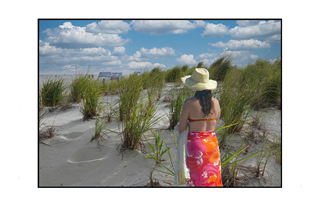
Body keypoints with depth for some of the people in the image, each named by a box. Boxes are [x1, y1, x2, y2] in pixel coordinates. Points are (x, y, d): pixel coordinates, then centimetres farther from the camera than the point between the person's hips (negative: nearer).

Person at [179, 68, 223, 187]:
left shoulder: (189, 103, -16)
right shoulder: (215, 102, -2)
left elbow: (182, 127, -9)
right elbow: (214, 125, 9)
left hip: (195, 143, -4)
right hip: (212, 142, 4)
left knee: (198, 178, 12)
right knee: (212, 176, 20)